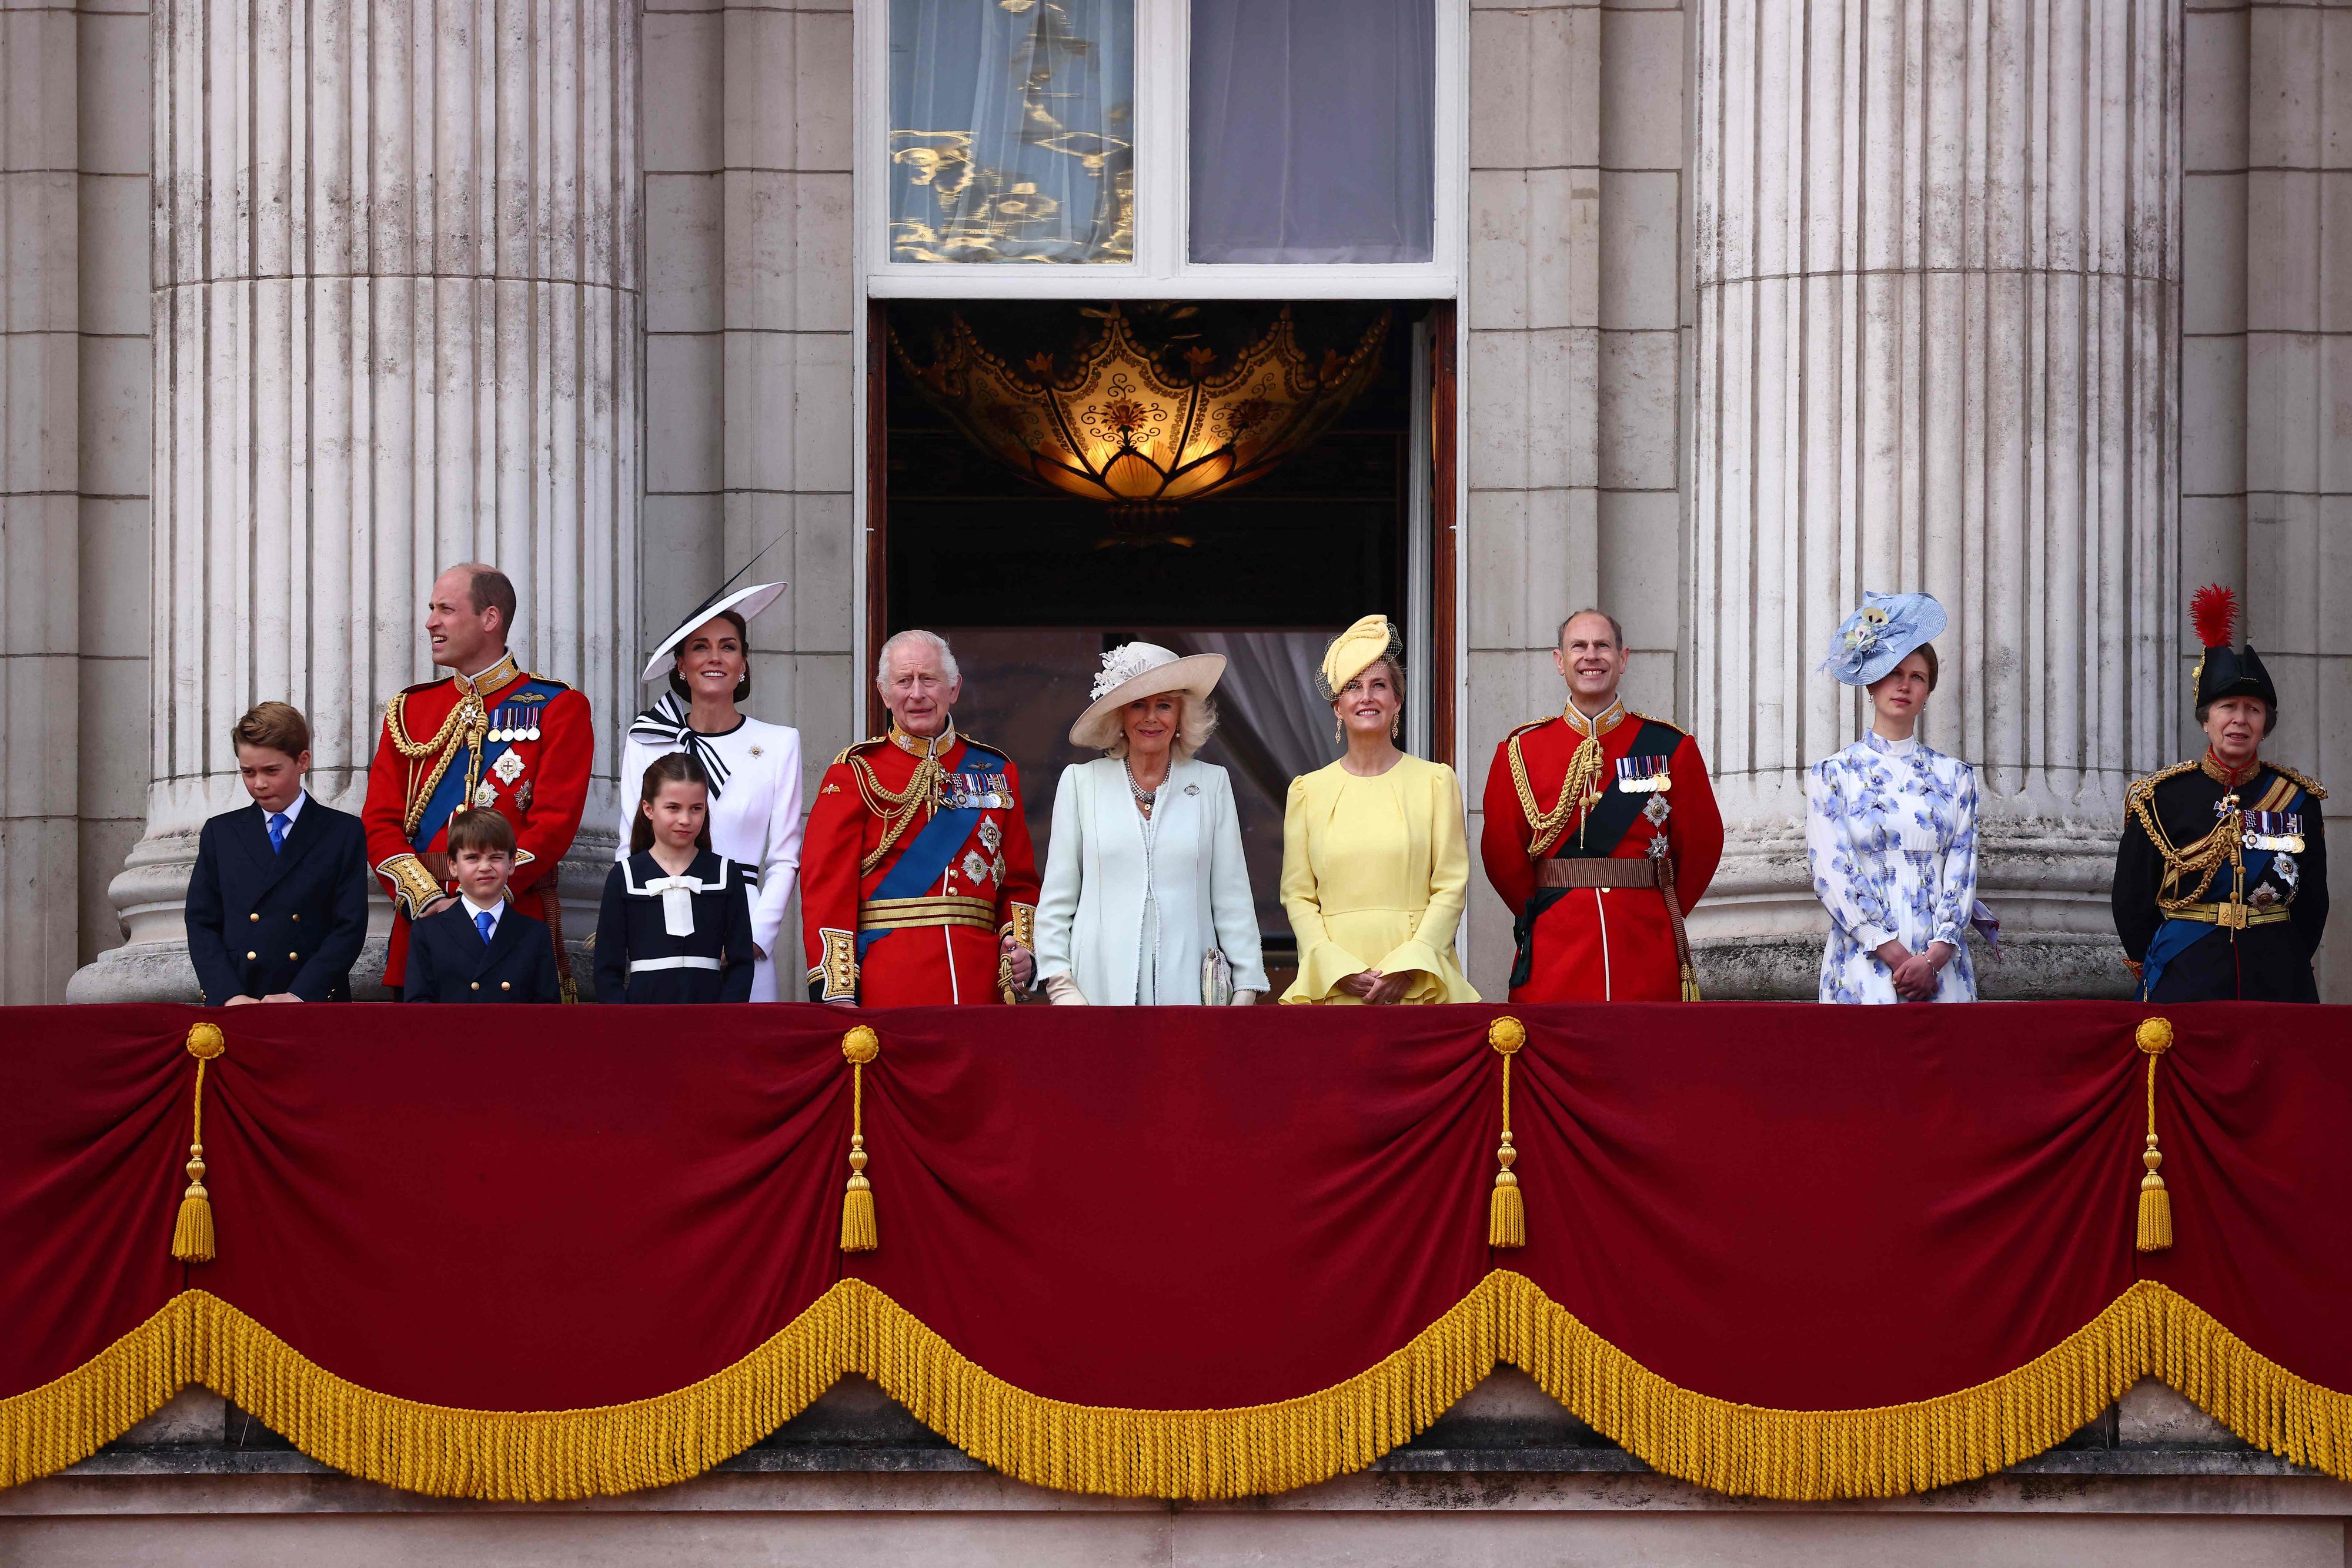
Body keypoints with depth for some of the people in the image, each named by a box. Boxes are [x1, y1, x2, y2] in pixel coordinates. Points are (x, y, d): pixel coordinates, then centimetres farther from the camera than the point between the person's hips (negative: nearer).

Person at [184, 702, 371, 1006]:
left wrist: (300, 995, -10)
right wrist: (230, 996, -6)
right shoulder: (220, 833, 16)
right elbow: (202, 924, 10)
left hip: (315, 1002, -2)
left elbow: (350, 927, 1)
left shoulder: (344, 833, 9)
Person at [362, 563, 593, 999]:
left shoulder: (560, 709, 2)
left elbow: (554, 822, -8)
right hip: (421, 924, 3)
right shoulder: (409, 710, 14)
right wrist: (427, 899, -10)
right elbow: (381, 822, 7)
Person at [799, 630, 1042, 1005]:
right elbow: (828, 885, -4)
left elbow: (1019, 882, 16)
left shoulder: (996, 771, 14)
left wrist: (1024, 950, -3)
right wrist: (836, 993, -14)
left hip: (981, 985, 3)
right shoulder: (856, 772, 3)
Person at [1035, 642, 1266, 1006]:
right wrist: (1060, 982, 0)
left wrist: (1245, 990, 4)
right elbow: (1057, 897, 8)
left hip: (1187, 986, 1)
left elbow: (1232, 896, 9)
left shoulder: (1212, 784, 10)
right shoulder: (1081, 782, 8)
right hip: (1102, 985, 0)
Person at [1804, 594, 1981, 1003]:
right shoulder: (1833, 774, 5)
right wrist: (1897, 956, -14)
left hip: (1941, 959, 2)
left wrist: (1935, 955, -12)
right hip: (1865, 963, -2)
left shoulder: (1955, 776, 12)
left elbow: (1961, 871, 4)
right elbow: (1833, 875, -4)